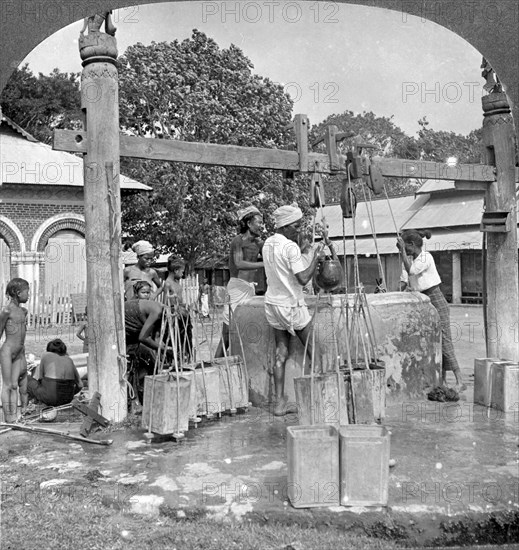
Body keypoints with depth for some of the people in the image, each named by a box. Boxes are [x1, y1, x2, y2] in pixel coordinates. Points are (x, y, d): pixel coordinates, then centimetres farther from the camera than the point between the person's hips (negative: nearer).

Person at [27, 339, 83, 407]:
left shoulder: (46, 355, 3)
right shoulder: (69, 360, 10)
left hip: (50, 396, -4)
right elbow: (80, 385, 12)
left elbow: (39, 378, 6)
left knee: (28, 379, 20)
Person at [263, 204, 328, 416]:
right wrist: (316, 255, -13)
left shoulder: (268, 244, 8)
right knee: (313, 351, 5)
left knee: (281, 354, 8)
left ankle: (279, 403, 9)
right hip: (291, 305, -7)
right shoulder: (291, 247, -17)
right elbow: (303, 278, -20)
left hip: (272, 303, 7)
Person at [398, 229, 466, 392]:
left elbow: (410, 270, -28)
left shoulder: (426, 257, -15)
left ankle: (460, 381, -7)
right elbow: (404, 281, 6)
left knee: (443, 340, -11)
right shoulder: (409, 259, 8)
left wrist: (402, 250, -25)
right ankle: (442, 381, 14)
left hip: (435, 300, -8)